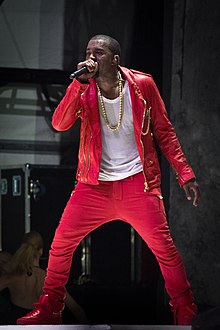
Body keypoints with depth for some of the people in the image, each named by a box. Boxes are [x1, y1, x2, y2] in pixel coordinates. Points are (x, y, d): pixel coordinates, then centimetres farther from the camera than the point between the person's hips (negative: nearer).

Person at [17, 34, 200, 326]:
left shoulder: (142, 85, -4)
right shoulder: (83, 89, 0)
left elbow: (164, 132, 3)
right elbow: (59, 124, -15)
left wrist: (185, 174, -2)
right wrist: (80, 83, -23)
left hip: (138, 184, -2)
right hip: (95, 185, 2)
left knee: (165, 249, -7)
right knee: (61, 244, -1)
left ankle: (186, 313, 11)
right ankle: (49, 310, 16)